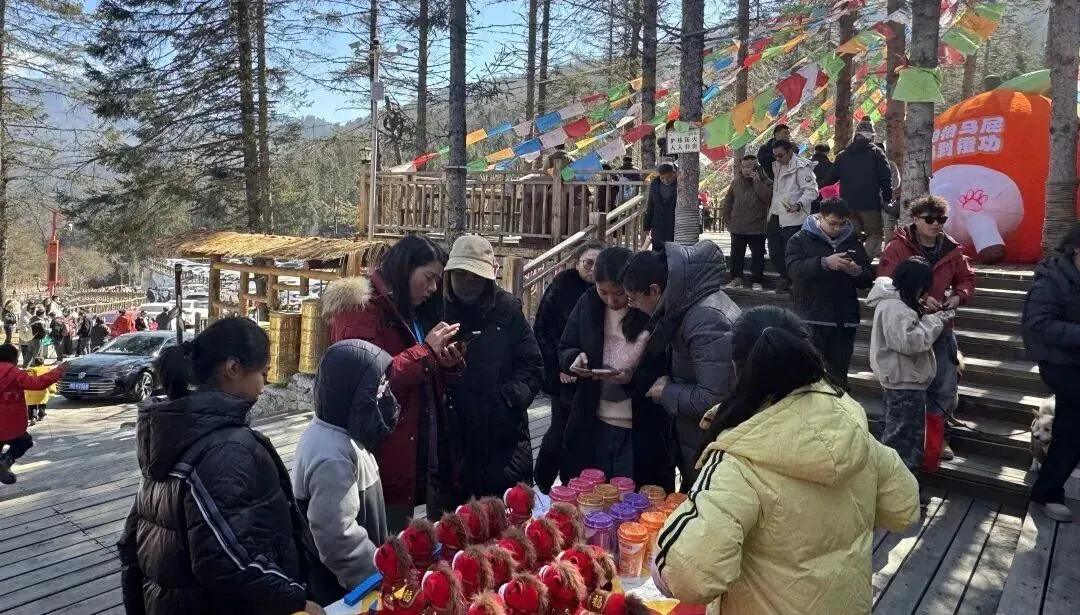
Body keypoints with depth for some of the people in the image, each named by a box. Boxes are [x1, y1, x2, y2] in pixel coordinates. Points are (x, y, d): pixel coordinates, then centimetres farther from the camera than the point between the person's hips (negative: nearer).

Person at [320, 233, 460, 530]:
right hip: (380, 460, -8)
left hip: (412, 456, 9)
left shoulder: (412, 312, 15)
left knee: (400, 539, 18)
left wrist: (446, 365, 0)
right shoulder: (361, 308, -12)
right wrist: (427, 350, -18)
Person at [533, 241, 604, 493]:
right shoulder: (563, 285, -6)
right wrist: (558, 366, -11)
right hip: (564, 374, -3)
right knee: (561, 429, 2)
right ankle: (539, 484, 18)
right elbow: (541, 328, -6)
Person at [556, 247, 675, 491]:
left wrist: (635, 377, -24)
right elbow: (564, 351, 9)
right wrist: (575, 359, -13)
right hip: (591, 426, 4)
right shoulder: (588, 303, 0)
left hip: (642, 432, -3)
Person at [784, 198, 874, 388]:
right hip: (812, 319, -4)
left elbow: (868, 278, 12)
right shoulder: (800, 240, 1)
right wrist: (824, 263, -28)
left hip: (845, 320, 4)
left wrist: (857, 271, -10)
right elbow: (794, 269, -16)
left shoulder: (852, 241, 14)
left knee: (839, 375, 11)